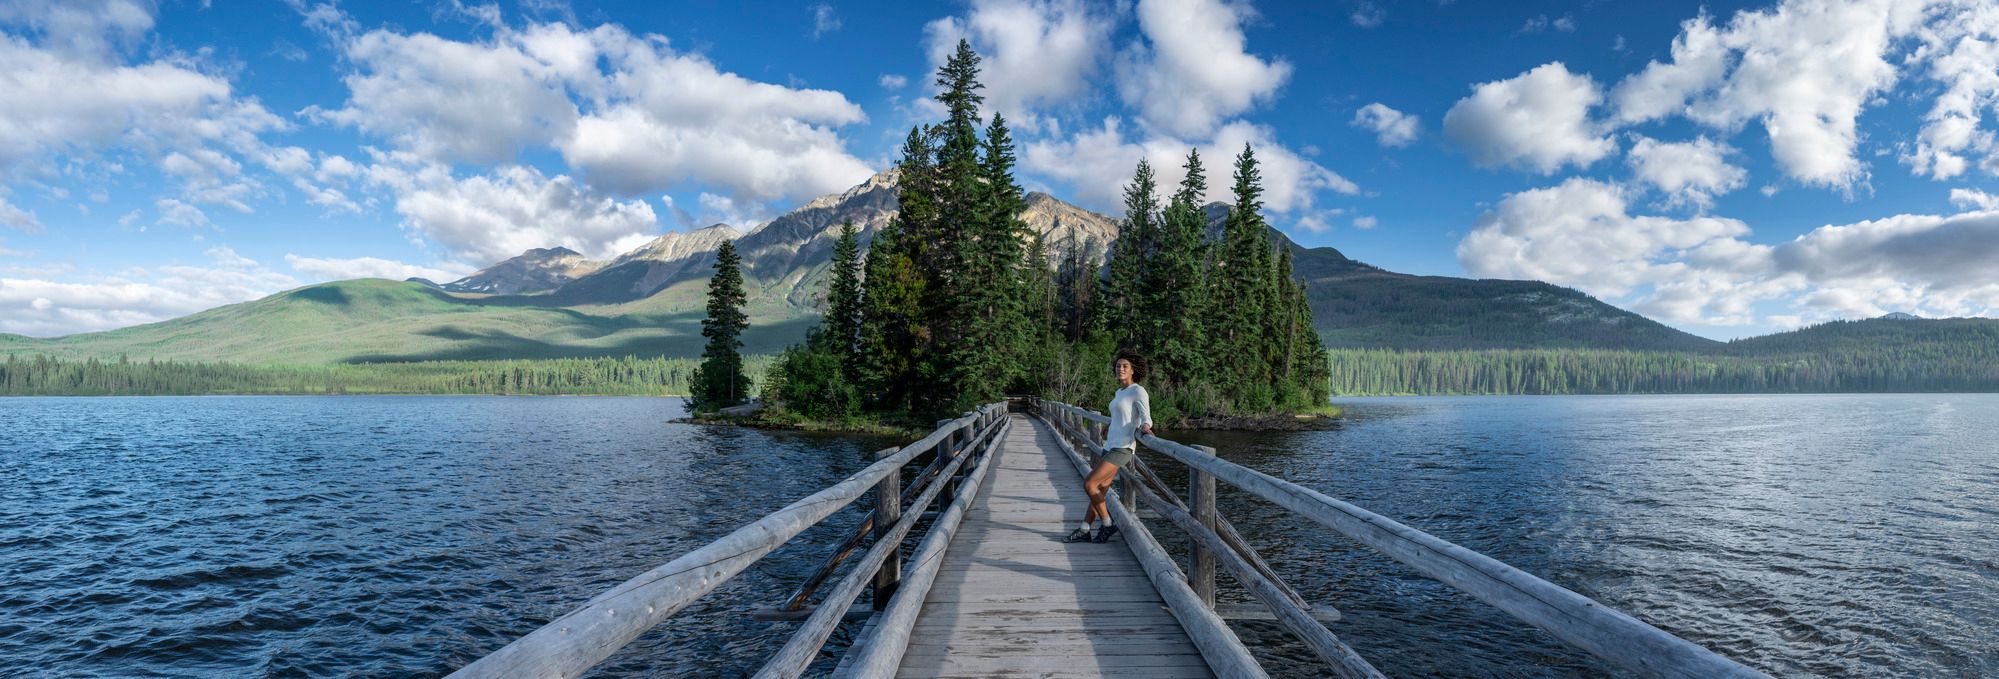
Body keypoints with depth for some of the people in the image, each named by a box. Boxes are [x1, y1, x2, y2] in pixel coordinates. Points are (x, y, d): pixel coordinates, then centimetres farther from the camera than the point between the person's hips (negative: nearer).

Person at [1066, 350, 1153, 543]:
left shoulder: (1138, 391, -7)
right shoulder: (1119, 392, 17)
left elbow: (1145, 415, -18)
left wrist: (1145, 427, -39)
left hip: (1122, 448, -8)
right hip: (1110, 446, 8)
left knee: (1089, 484, -13)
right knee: (1099, 489, 8)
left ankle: (1107, 525, 1)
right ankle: (1084, 530, 12)